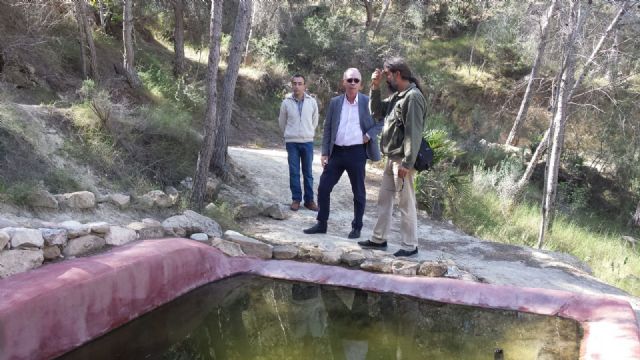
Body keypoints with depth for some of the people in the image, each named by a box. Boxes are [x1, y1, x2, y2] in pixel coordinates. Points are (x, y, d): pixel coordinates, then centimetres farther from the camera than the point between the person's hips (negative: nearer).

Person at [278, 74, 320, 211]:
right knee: (294, 172, 3)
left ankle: (309, 200, 14)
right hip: (291, 142, 0)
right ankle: (296, 199, 13)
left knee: (308, 172, 6)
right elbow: (282, 122, 11)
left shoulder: (312, 102, -2)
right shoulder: (286, 102, -3)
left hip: (307, 142, 1)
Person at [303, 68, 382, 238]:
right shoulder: (335, 102, 7)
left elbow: (382, 121, 4)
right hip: (336, 152, 3)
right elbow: (327, 128, 8)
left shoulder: (368, 102, -2)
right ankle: (321, 224, 17)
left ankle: (356, 227, 20)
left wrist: (369, 135, -10)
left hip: (357, 153, -3)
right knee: (323, 187, 3)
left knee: (358, 192, 6)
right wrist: (325, 153, 3)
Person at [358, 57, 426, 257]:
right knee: (384, 199, 15)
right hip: (391, 158, 10)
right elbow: (376, 111, 21)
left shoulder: (413, 96, -16)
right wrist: (375, 87, 8)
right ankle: (379, 239, 25)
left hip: (402, 160, -9)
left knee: (406, 203, -1)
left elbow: (413, 133, -21)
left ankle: (410, 246, 9)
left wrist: (407, 163, -24)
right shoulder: (396, 95, 13)